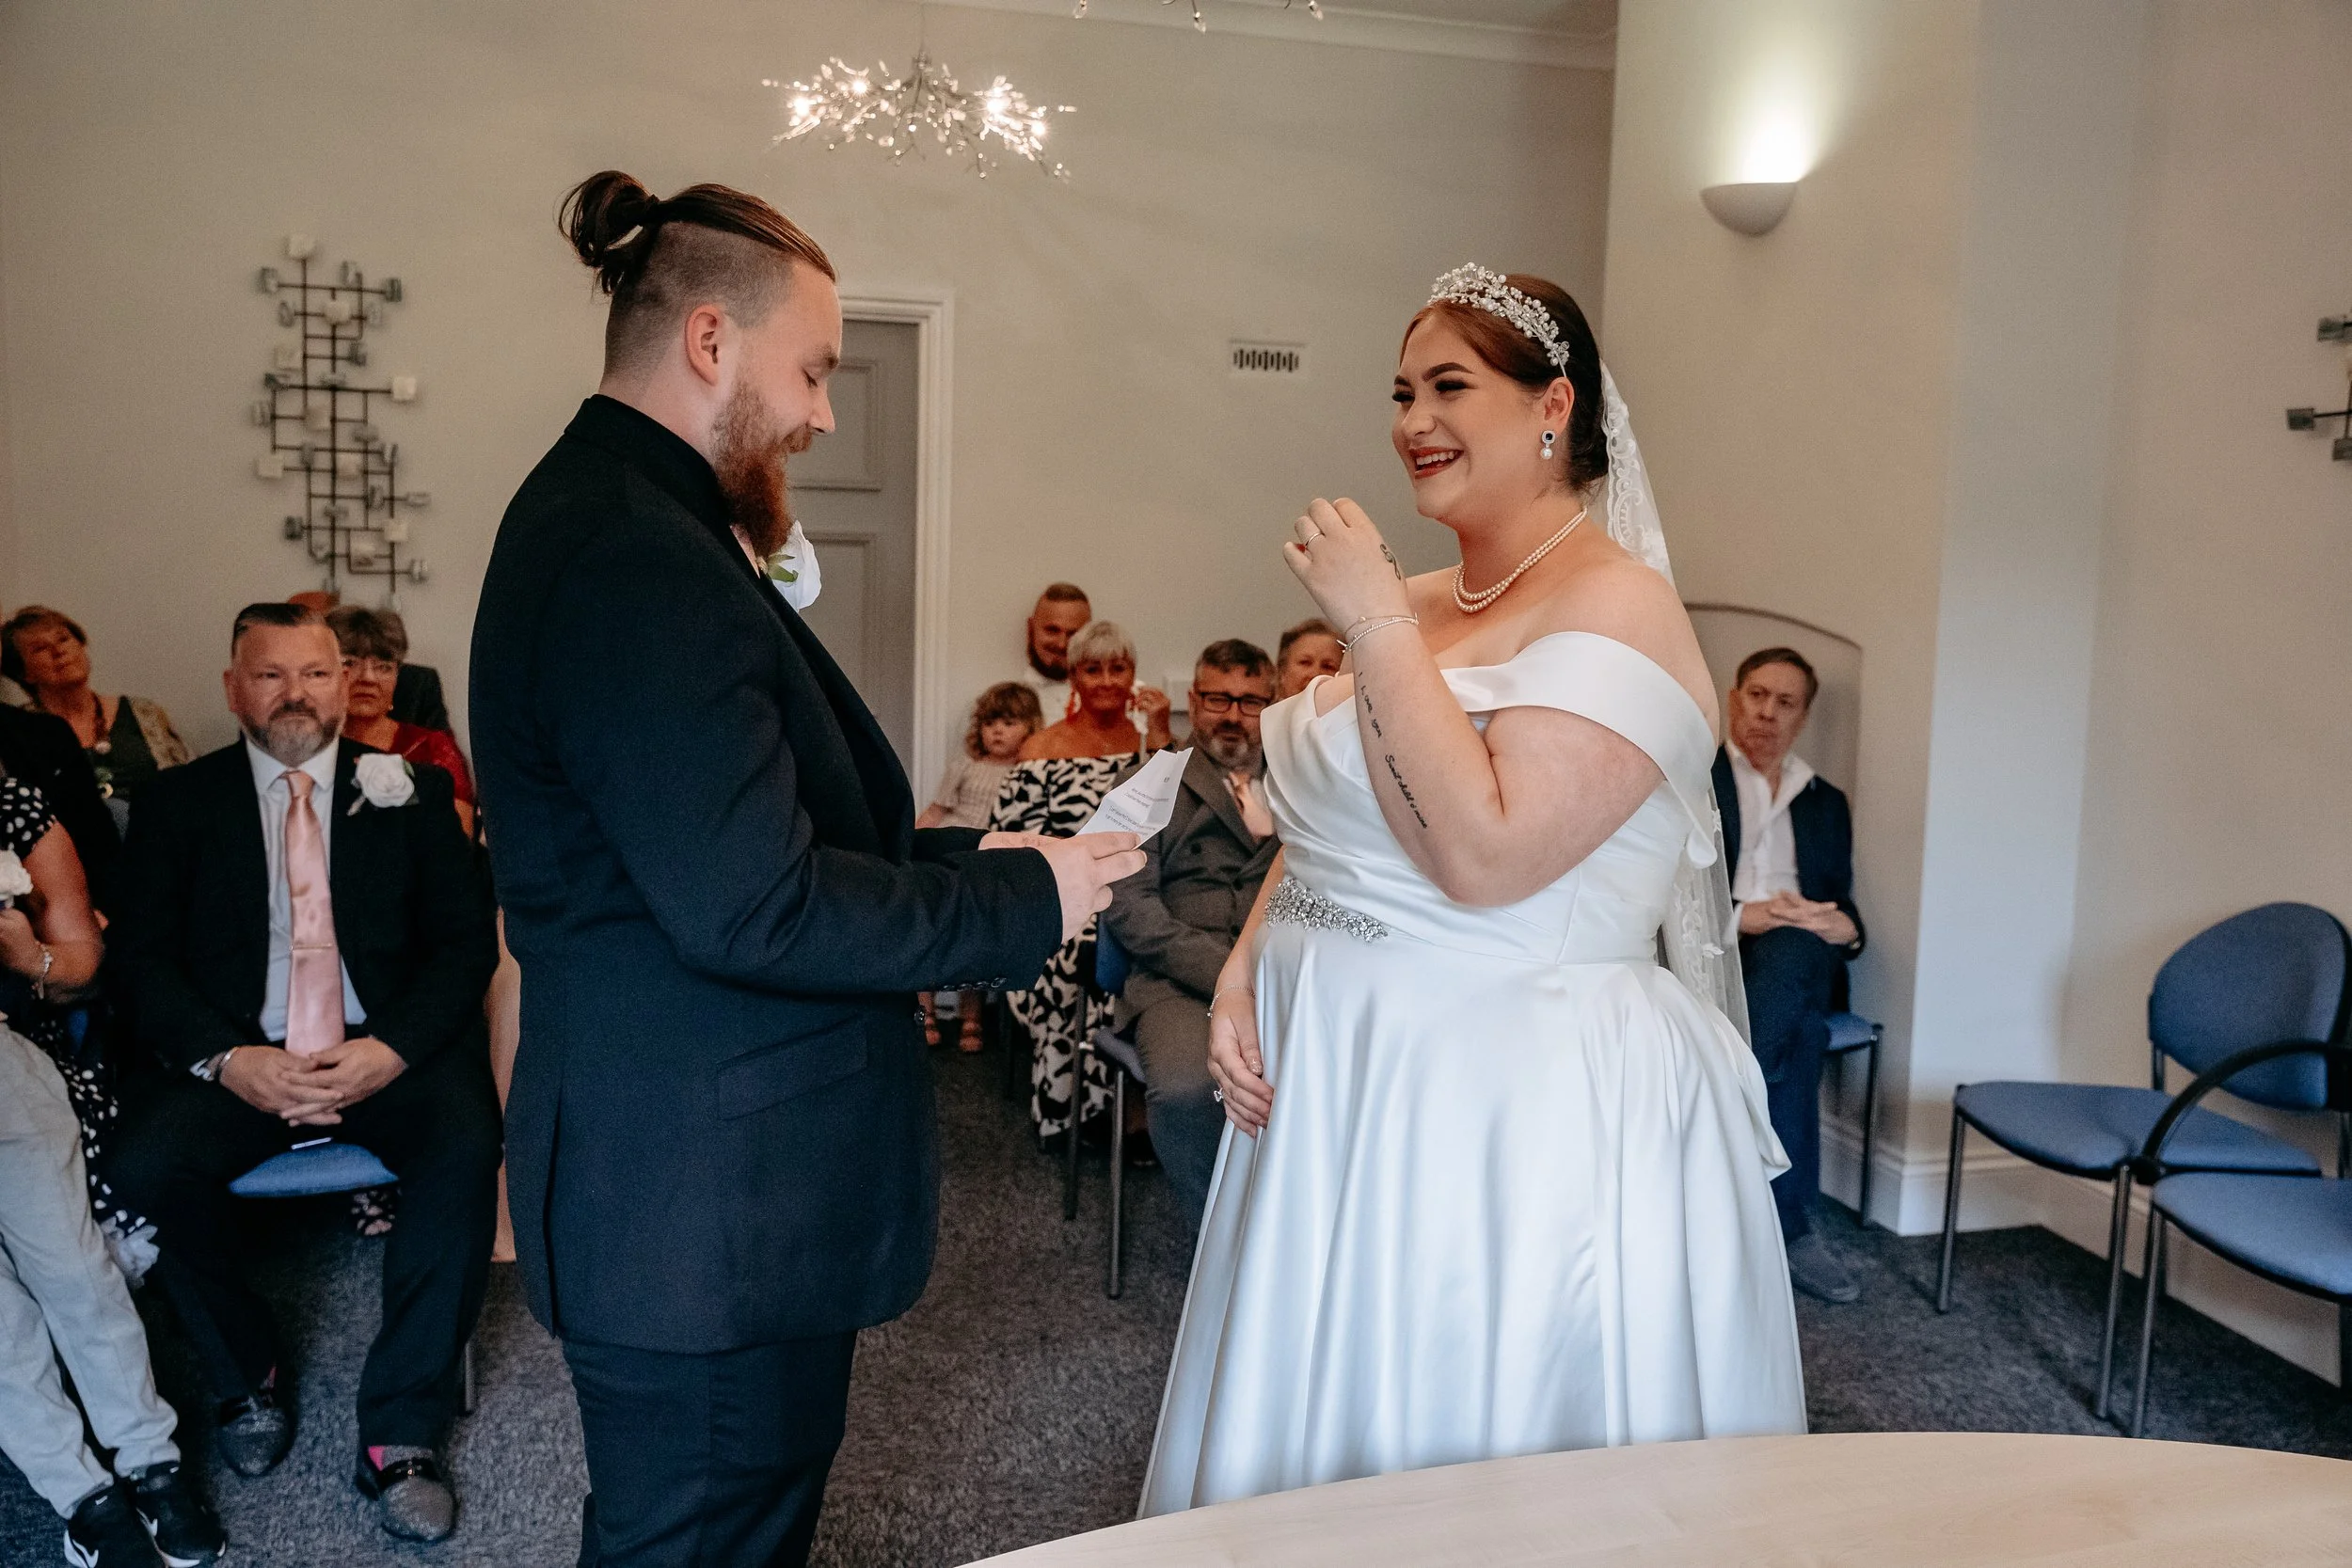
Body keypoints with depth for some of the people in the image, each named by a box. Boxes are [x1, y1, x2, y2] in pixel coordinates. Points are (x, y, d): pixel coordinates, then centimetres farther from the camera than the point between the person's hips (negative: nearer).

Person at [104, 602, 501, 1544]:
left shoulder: (408, 793, 8)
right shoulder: (178, 803, 9)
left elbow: (467, 942, 2)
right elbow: (143, 957, 3)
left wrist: (390, 1050, -15)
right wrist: (226, 1060, -15)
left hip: (389, 1050, -1)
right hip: (239, 1058, 1)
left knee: (465, 1146, -30)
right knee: (145, 1164, -26)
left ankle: (402, 1430, -17)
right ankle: (247, 1377, 2)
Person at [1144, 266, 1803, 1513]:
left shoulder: (1613, 603, -14)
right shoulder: (1414, 603, 10)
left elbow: (1484, 856, -25)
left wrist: (1378, 628, -20)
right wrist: (1244, 972, 0)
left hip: (1522, 1113, -8)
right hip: (1337, 1083, 8)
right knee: (1321, 1471, 21)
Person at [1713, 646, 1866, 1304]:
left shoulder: (1826, 802, 24)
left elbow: (1839, 904, 19)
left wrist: (1844, 927, -6)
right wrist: (1740, 915, -18)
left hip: (1802, 961, 3)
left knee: (1794, 946, -36)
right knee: (1799, 1029, -35)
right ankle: (1790, 1225, -29)